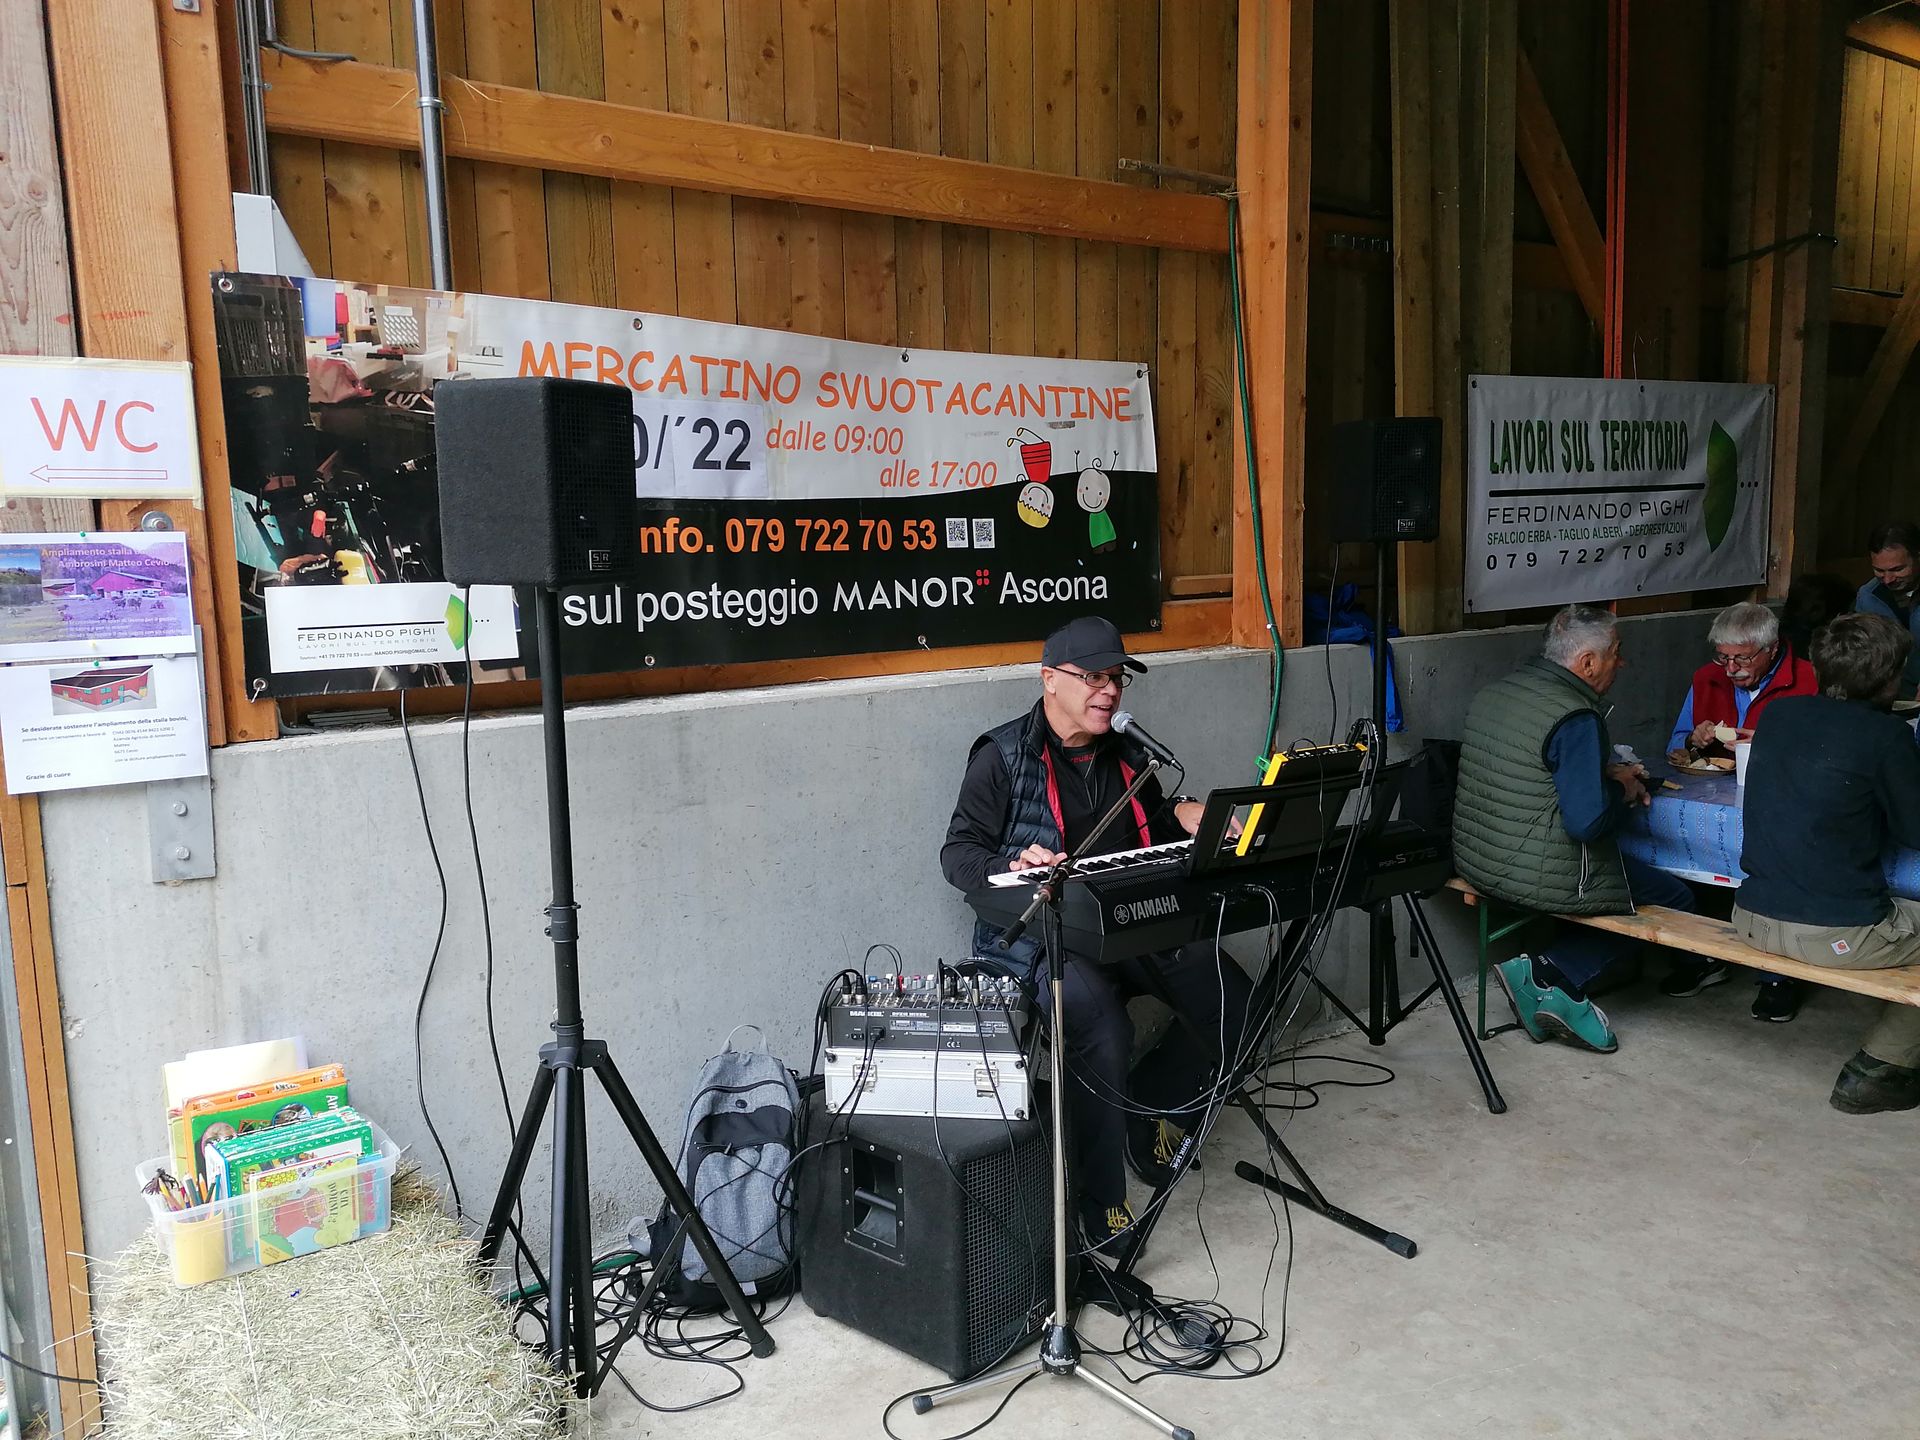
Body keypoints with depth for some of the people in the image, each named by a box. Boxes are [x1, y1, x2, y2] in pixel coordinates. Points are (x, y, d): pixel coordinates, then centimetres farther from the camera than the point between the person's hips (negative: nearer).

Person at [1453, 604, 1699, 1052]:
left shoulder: (1494, 692, 7)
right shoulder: (1576, 716, -20)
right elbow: (1588, 819, -25)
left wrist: (1607, 773, 15)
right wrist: (1623, 791, -4)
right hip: (1539, 876, -9)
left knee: (1633, 871, 26)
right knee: (1675, 897, 10)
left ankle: (1557, 993, 11)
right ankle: (1551, 975, -1)